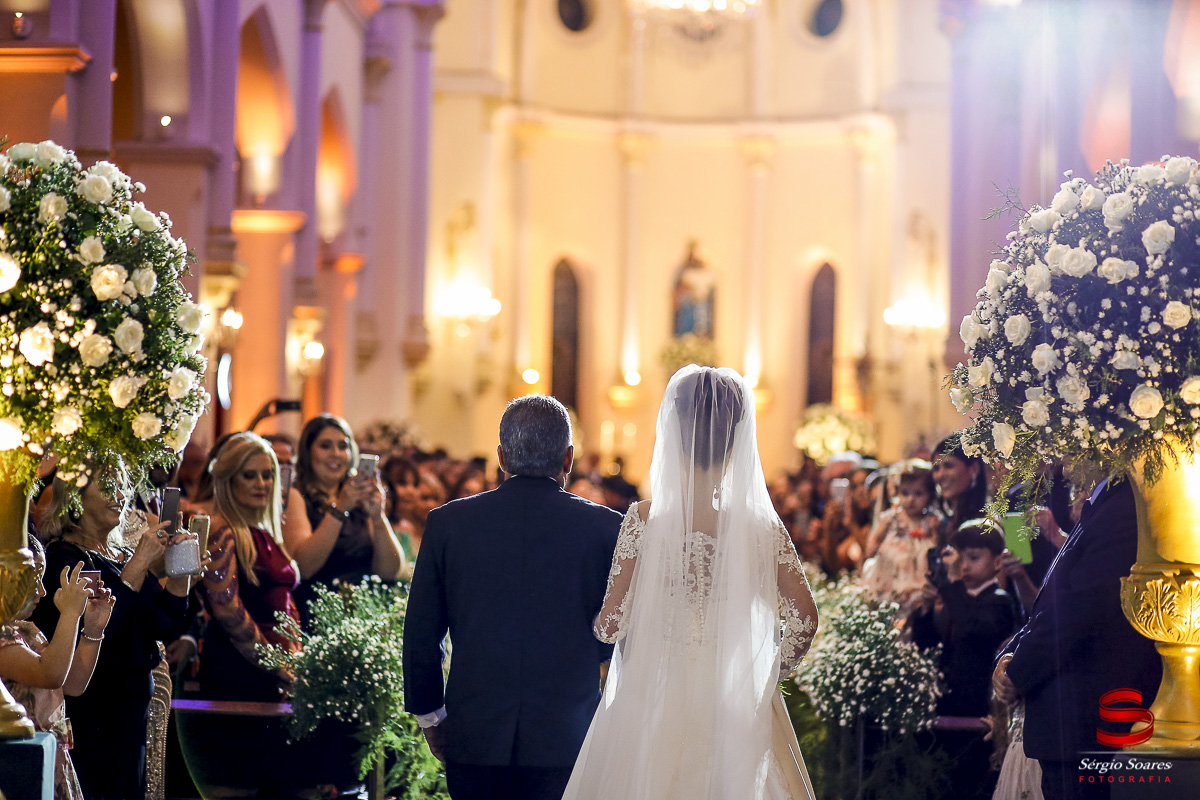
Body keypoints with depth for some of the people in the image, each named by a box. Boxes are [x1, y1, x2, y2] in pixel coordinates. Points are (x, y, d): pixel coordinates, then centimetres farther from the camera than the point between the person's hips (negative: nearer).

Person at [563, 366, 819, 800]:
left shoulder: (645, 519, -10)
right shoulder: (762, 526, -4)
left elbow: (612, 622, -10)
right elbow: (804, 618, -6)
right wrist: (770, 673, 9)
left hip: (655, 703, -1)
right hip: (738, 707, 1)